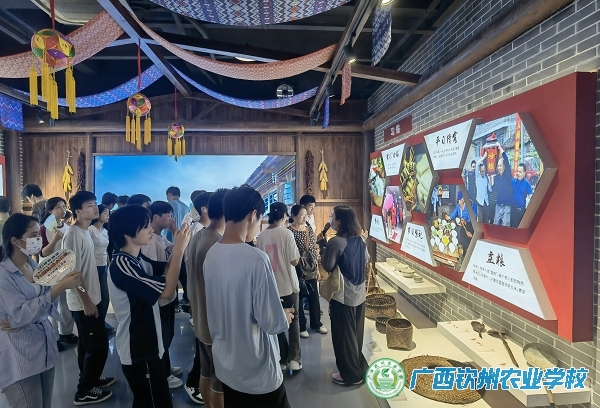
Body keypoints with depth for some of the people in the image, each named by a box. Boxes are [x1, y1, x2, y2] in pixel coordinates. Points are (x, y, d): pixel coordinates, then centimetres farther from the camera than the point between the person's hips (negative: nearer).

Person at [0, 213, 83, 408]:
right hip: (20, 357, -6)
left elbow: (46, 303, 6)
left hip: (45, 348, 7)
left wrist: (21, 321, -14)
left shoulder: (34, 266, 7)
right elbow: (20, 314, -21)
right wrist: (60, 287, -28)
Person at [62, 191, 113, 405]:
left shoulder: (85, 232, 8)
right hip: (83, 302, -9)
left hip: (89, 299, 9)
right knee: (98, 345, -1)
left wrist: (90, 299, 18)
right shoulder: (73, 235, -20)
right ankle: (84, 391, 14)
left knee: (88, 344, 20)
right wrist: (86, 301, -20)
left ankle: (90, 380, 35)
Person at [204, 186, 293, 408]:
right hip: (258, 374, -6)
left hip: (225, 367, 7)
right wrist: (285, 317, -2)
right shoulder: (256, 259, -27)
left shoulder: (211, 255, -4)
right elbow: (273, 323, -23)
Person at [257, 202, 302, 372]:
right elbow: (294, 261, -15)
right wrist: (297, 252, 2)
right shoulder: (286, 233, -15)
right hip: (289, 285, -3)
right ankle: (294, 358, 12)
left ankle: (282, 359, 22)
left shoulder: (261, 236, -2)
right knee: (293, 320, 14)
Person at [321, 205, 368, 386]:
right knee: (356, 333, 21)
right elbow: (366, 259, 18)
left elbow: (328, 267, -16)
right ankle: (358, 368, 36)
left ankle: (351, 375, 19)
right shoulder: (360, 240, 3)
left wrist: (322, 246, -6)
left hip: (343, 296, -8)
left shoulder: (336, 242, -22)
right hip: (359, 294, 8)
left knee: (343, 335, 7)